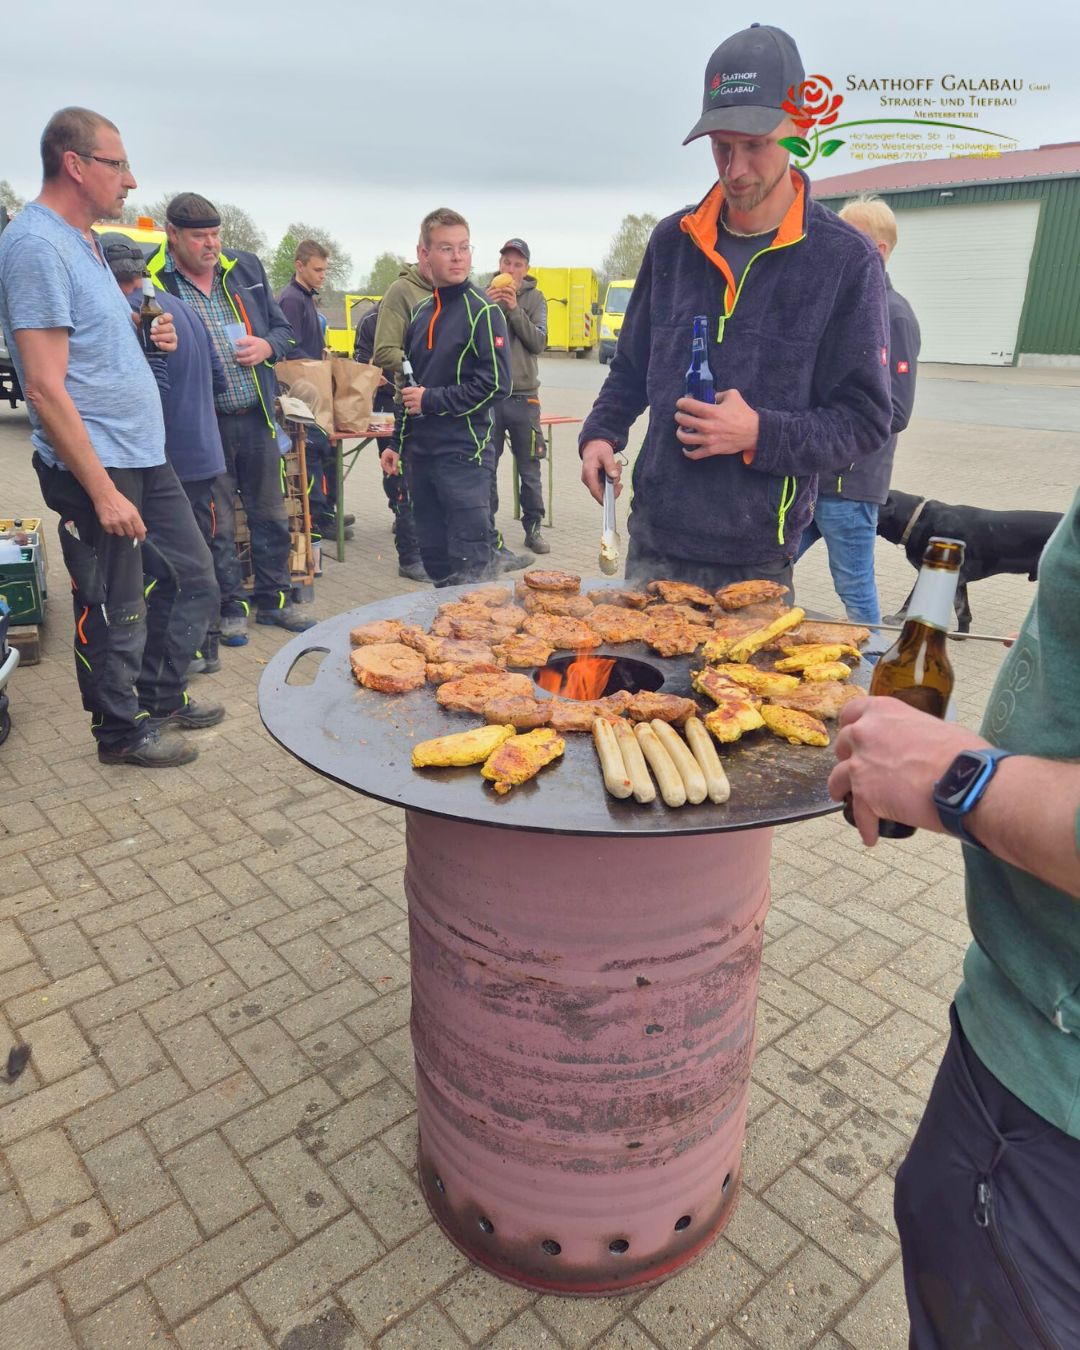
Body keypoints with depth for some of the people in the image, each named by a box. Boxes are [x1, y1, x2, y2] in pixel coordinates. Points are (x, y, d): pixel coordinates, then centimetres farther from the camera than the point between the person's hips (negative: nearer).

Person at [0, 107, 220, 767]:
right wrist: (102, 491, -22)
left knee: (194, 582, 15)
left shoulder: (83, 240, 15)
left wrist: (145, 334, 7)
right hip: (96, 467, -9)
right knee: (115, 613, 5)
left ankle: (160, 697, 34)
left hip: (145, 456, 10)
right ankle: (123, 730, 24)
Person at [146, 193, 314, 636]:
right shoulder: (151, 282, -6)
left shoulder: (246, 267, 7)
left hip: (257, 417, 4)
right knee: (216, 523, 6)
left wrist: (266, 346, -7)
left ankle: (274, 599, 26)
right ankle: (230, 607, 21)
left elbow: (282, 329, 13)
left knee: (270, 515, 11)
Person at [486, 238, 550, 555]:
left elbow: (539, 342, -6)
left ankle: (533, 528, 15)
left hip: (524, 395, 0)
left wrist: (515, 309, -15)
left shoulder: (534, 298, 6)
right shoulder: (484, 295, 5)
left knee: (529, 468, 5)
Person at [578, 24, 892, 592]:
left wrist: (761, 433, -19)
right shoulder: (673, 241, 7)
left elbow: (865, 421, -4)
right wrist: (600, 434, 0)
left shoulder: (845, 261, -5)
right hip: (654, 543, 4)